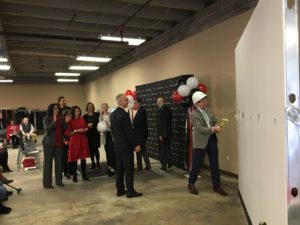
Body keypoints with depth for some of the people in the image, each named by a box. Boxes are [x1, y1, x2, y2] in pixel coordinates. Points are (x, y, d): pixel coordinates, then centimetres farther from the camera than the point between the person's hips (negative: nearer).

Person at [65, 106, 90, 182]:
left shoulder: (82, 119, 8)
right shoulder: (70, 121, -5)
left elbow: (87, 128, 15)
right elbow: (68, 133, -7)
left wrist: (84, 130, -5)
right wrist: (76, 131, -18)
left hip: (83, 140, 4)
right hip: (74, 141, -4)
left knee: (83, 158, 7)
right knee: (74, 159, -1)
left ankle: (84, 175, 17)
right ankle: (74, 176, 11)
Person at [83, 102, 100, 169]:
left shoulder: (97, 114, 4)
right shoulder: (85, 116, 10)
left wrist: (93, 124, -11)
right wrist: (87, 125, -10)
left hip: (95, 134, -2)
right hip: (88, 135, 3)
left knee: (95, 149, -9)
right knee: (91, 149, 4)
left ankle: (98, 163, 0)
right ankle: (93, 163, 14)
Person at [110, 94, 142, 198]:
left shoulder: (113, 114, 8)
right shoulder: (124, 114, -19)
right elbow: (129, 132, -19)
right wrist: (135, 145, -13)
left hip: (117, 145, 9)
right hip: (126, 145, -9)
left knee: (119, 168, 13)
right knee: (129, 169, -1)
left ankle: (120, 189, 20)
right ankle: (130, 191, 5)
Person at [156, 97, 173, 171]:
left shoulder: (159, 110, -15)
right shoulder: (169, 110, 4)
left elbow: (159, 123, -17)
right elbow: (170, 120, 11)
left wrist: (160, 134, -14)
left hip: (162, 133, -6)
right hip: (169, 132, 6)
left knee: (162, 149, 4)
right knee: (168, 148, 19)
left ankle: (164, 165, 9)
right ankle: (170, 162, 19)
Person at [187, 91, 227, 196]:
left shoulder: (209, 110, 7)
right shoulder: (194, 115, -14)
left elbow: (215, 122, 12)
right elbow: (200, 129, -22)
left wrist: (217, 127, -11)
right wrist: (213, 129, -26)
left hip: (212, 140, 6)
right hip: (200, 142, -6)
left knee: (215, 164, 10)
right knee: (196, 164, 6)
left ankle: (217, 186, 23)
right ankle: (191, 184, 26)